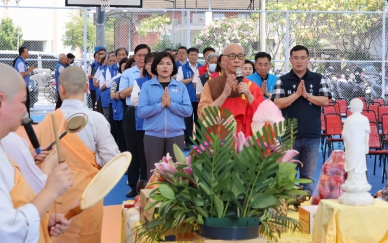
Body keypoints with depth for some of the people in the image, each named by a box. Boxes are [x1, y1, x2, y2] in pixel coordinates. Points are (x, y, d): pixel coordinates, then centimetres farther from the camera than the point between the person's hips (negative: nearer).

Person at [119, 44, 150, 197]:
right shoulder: (127, 73, 4)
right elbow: (122, 94, -4)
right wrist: (138, 82, -10)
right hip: (132, 114, 1)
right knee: (133, 150, 8)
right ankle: (133, 185, 18)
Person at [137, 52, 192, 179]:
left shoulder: (181, 86, 5)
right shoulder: (147, 86, 1)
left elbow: (189, 111, -3)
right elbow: (141, 111, -8)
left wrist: (171, 104, -16)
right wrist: (160, 105, -18)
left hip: (176, 135, 1)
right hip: (153, 135, -1)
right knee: (153, 173, 5)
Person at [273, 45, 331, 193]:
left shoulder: (318, 79, 5)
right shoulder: (282, 81, 1)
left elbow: (325, 101, -3)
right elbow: (277, 103, -8)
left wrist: (307, 95, -13)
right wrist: (297, 94, -14)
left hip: (312, 136, 1)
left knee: (308, 175, 10)